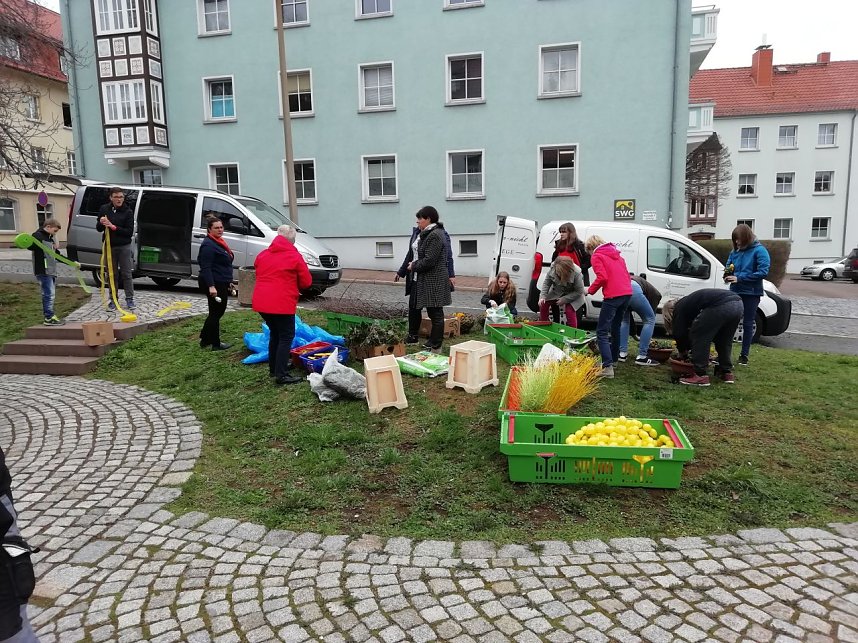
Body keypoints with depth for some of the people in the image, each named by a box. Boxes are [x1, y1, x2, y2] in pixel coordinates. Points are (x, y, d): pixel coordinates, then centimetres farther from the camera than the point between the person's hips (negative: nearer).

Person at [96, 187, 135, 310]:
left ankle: (129, 299, 8)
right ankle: (113, 300, 15)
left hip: (124, 247, -3)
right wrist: (101, 223, -13)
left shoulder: (128, 212, -6)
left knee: (127, 274, 1)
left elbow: (130, 232, -11)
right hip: (109, 246, 3)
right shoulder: (104, 209, 4)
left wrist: (114, 227, -20)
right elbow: (98, 229, 9)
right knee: (112, 274, 8)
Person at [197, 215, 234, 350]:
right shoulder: (208, 245, -16)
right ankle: (216, 344, 8)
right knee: (216, 312, -1)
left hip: (221, 283, 10)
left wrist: (228, 281, 26)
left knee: (218, 311, 16)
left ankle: (205, 339, 27)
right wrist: (211, 286, -29)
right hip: (214, 284, -10)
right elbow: (206, 267, -23)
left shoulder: (219, 242, 15)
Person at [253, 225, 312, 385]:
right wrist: (293, 286, 18)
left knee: (274, 333, 22)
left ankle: (274, 367, 32)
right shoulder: (295, 257, -6)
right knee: (286, 336, 1)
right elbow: (306, 282, -1)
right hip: (282, 303, -7)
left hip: (261, 302, 7)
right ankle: (281, 375, -2)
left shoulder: (262, 255, 12)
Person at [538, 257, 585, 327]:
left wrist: (564, 299, -27)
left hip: (573, 295, -4)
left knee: (570, 311, -22)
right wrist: (542, 296, -23)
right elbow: (546, 282, -12)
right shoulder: (552, 267, -28)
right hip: (556, 291, 4)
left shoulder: (576, 274, -37)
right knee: (543, 304, -2)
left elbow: (579, 292, -23)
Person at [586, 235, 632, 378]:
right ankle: (614, 358, 36)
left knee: (602, 332, -7)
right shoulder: (617, 255, 24)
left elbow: (602, 277, -12)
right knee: (615, 328, 24)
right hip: (627, 293, 8)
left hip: (613, 296, -8)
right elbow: (627, 275, 21)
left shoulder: (596, 256, 1)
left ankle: (608, 367, -18)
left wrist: (590, 290, 1)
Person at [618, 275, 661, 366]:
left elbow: (630, 314, 44)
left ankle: (622, 354, 25)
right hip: (633, 289, -5)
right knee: (650, 320, 16)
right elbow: (651, 316, 30)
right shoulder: (655, 294, 30)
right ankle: (641, 357, 14)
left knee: (624, 321, 31)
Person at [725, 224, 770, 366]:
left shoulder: (759, 251, -9)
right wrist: (728, 275, -8)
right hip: (735, 292, 4)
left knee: (747, 324, 8)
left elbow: (763, 272, -17)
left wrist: (739, 278, -21)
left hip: (751, 293, -4)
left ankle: (744, 355, 16)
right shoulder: (735, 251, 6)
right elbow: (728, 267, 17)